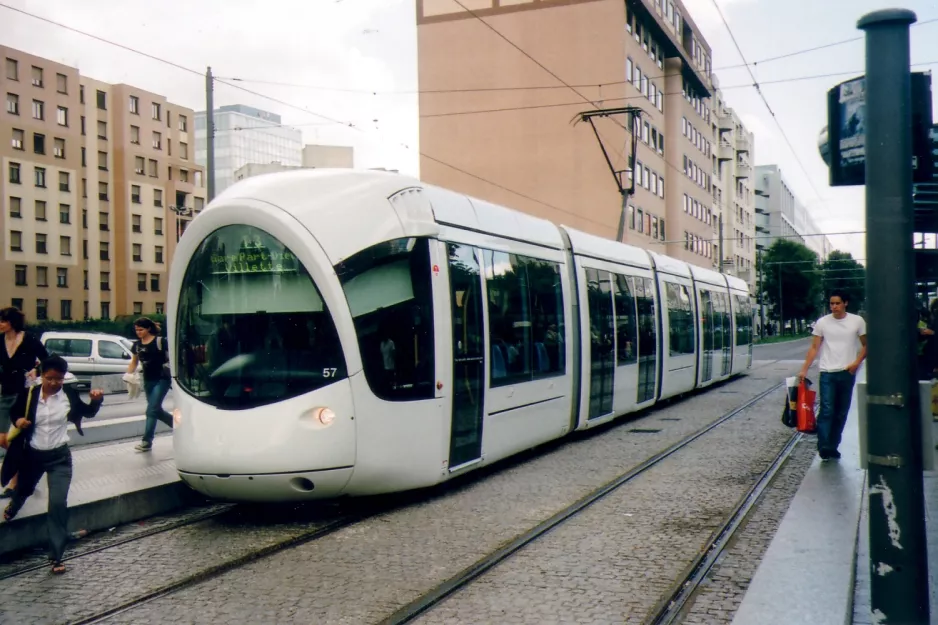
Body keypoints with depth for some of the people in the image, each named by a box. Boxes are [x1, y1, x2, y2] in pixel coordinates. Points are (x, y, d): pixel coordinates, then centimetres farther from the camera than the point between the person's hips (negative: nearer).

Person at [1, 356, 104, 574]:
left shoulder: (69, 394, -10)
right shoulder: (28, 394, -11)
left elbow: (87, 412, 5)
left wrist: (96, 400, -16)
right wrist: (18, 420, -14)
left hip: (59, 457, -1)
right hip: (32, 455, 2)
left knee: (58, 503, -11)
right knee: (23, 490, 28)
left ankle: (56, 556, -4)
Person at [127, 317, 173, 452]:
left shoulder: (160, 341, -10)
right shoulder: (137, 345, 8)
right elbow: (134, 362, 18)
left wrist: (168, 366, -23)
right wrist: (128, 374, 4)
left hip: (162, 380, -7)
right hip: (148, 381, 7)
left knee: (152, 410, -11)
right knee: (157, 411, 12)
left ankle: (147, 442, -7)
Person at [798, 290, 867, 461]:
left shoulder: (857, 321, 2)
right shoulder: (822, 322, 1)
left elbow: (865, 345, 8)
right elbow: (814, 348, 3)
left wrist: (857, 362, -9)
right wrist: (804, 369, -4)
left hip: (847, 373, 2)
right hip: (827, 373, -1)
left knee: (841, 413, 8)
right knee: (827, 410, -11)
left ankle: (833, 447, 17)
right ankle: (823, 447, -12)